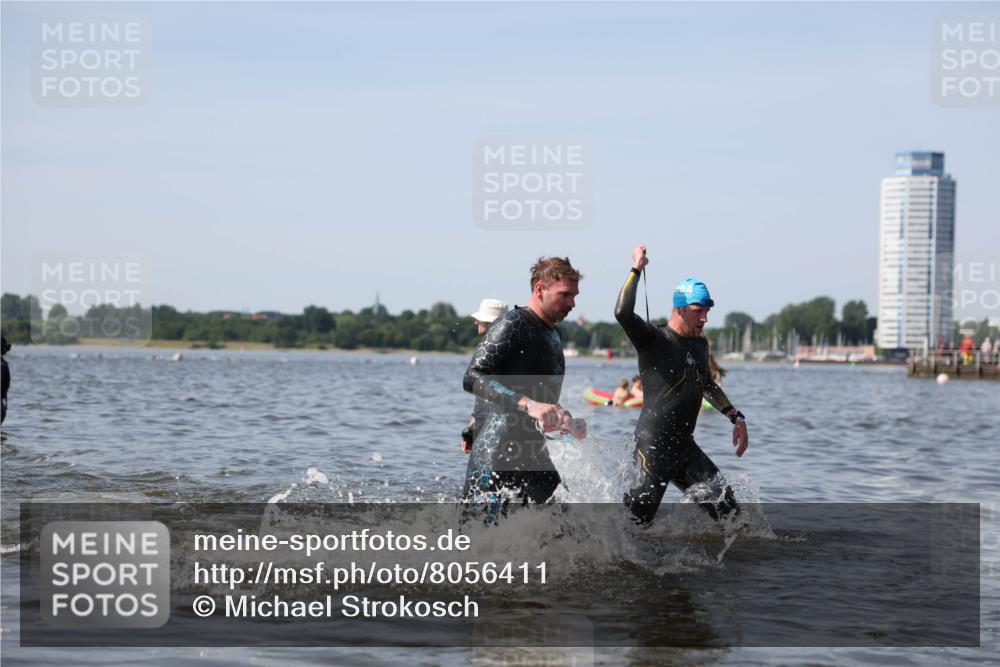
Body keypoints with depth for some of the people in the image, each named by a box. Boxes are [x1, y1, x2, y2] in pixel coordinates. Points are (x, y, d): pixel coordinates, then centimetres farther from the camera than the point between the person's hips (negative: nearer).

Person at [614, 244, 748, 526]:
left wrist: (735, 417, 27)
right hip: (653, 447, -8)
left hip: (684, 447, 8)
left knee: (726, 507, 1)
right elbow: (623, 313, -31)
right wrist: (636, 269, -24)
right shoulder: (654, 340, -11)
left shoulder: (700, 345, 13)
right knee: (637, 519, -2)